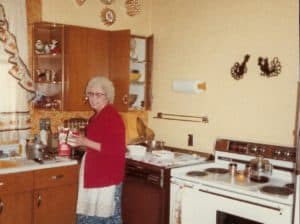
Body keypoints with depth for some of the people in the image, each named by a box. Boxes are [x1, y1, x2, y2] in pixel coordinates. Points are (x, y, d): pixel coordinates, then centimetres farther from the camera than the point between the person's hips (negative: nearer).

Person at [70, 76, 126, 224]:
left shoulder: (112, 117, -17)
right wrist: (80, 142, 8)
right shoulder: (96, 116, 10)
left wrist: (87, 143, -22)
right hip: (94, 174, 9)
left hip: (107, 176, -9)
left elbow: (116, 149, -24)